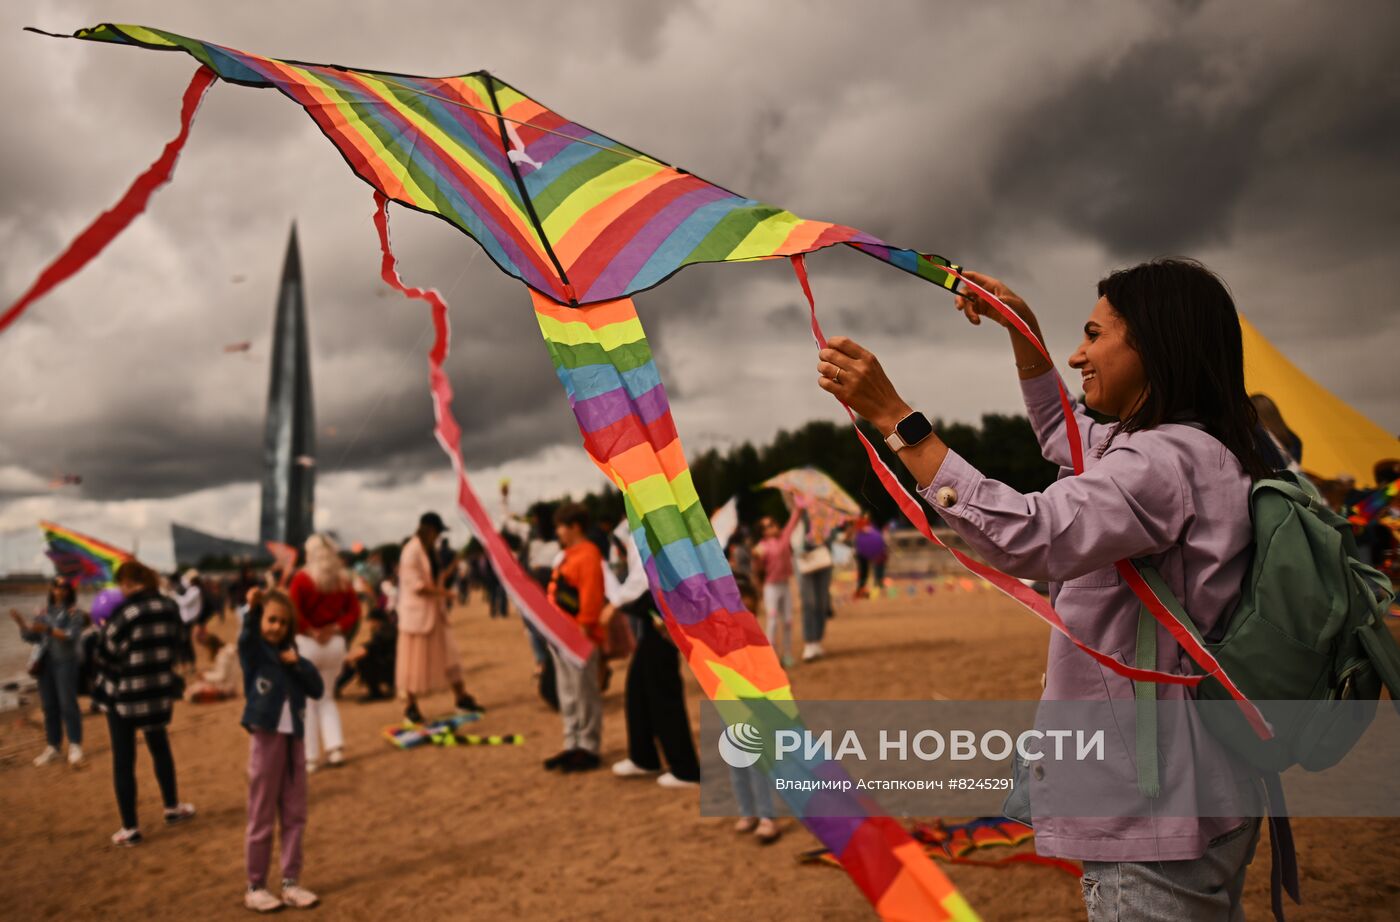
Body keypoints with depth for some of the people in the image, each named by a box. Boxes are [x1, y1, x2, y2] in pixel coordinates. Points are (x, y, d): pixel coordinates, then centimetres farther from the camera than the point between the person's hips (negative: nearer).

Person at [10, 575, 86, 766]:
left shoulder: (74, 612, -3)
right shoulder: (45, 612, 12)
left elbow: (71, 636, -14)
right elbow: (31, 637, 11)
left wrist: (48, 630, -25)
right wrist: (22, 623, -6)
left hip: (65, 663, -5)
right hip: (45, 663, 5)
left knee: (68, 704, -8)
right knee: (49, 706, 8)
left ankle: (75, 746, -4)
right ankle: (52, 747, 15)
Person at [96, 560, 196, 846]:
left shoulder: (125, 612, -18)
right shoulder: (169, 607, -1)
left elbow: (106, 656, -11)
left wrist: (105, 631, 4)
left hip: (124, 694, -5)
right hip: (159, 690, 5)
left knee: (123, 760, 6)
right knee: (160, 747, 24)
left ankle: (130, 829, 10)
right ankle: (172, 808, 34)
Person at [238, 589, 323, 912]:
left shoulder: (291, 653, 9)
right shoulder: (253, 650, -3)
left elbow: (319, 689, 2)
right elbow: (247, 635, -28)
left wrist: (298, 664, -11)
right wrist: (251, 610, -45)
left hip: (294, 740, 5)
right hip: (266, 739, -5)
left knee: (295, 816, 9)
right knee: (261, 818, 4)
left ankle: (291, 883, 18)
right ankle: (255, 887, 16)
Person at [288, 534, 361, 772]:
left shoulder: (302, 578, -8)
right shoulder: (343, 580, 5)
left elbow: (292, 611, -17)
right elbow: (354, 612, 2)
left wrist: (310, 631, -9)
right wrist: (336, 628, -5)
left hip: (306, 643, -4)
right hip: (335, 643, 4)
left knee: (307, 701, 6)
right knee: (326, 697, 19)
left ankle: (310, 758, 7)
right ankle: (336, 748, 7)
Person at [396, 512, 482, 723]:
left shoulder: (429, 550, 12)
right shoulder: (411, 551, -17)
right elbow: (416, 585, -22)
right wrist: (441, 591, -20)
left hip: (434, 611, 8)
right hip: (417, 612, -8)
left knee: (448, 653, 9)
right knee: (415, 660, 1)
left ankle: (462, 698, 17)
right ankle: (411, 706, 13)